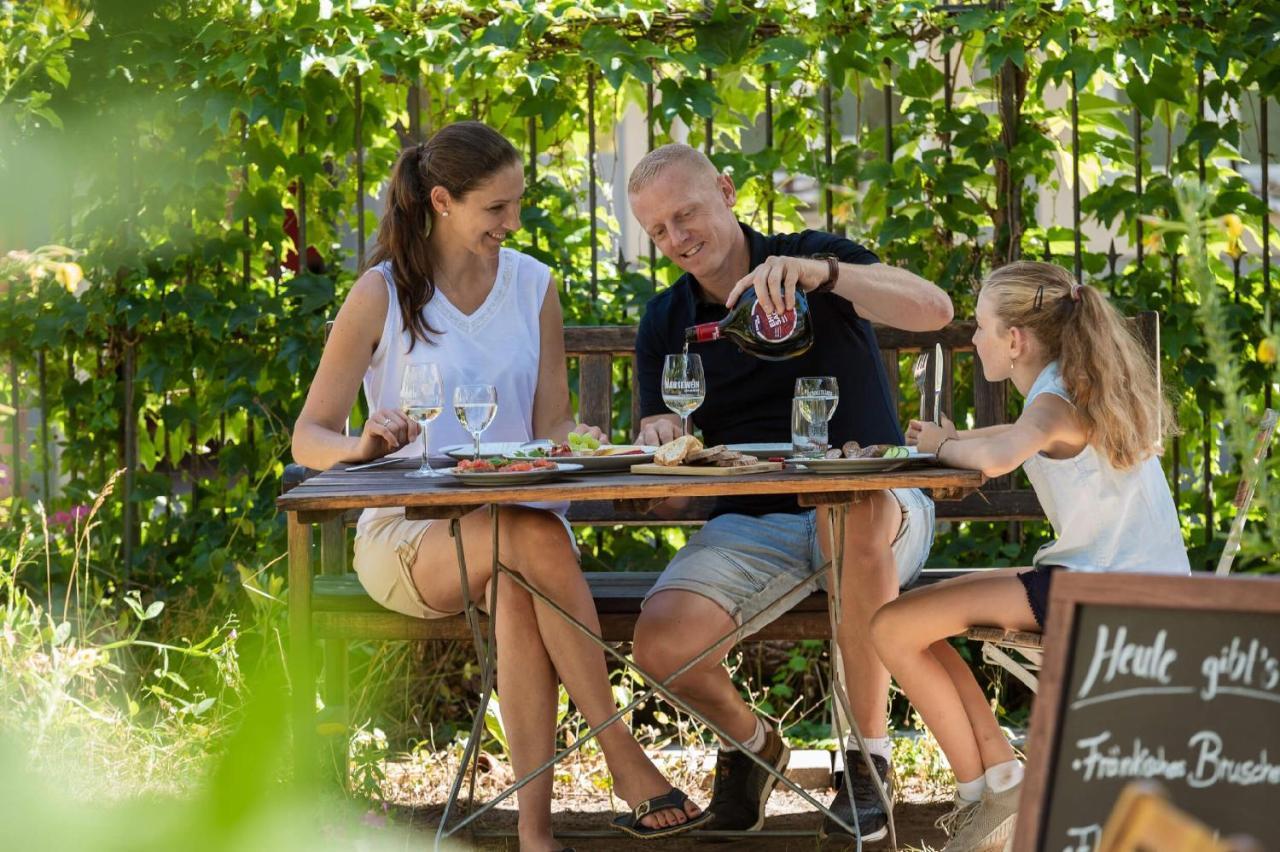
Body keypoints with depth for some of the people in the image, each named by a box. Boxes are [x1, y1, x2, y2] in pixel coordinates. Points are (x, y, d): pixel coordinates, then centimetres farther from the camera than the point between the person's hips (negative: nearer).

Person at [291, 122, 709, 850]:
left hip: (518, 518, 3)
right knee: (537, 538, -36)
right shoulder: (382, 295, -2)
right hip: (407, 536, -3)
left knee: (521, 586, -37)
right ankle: (626, 760, -33)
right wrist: (364, 445, -28)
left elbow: (552, 425, 10)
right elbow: (309, 438, -4)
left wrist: (578, 441, -16)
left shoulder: (533, 286, 9)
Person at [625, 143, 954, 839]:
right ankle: (749, 742, 11)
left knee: (850, 508, -41)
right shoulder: (664, 324, 12)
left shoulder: (813, 260, 0)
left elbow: (934, 309, -18)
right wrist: (658, 444, -17)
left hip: (875, 502, -3)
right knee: (660, 643, -25)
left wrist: (816, 272, -33)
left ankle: (869, 755, -26)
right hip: (748, 525, 3)